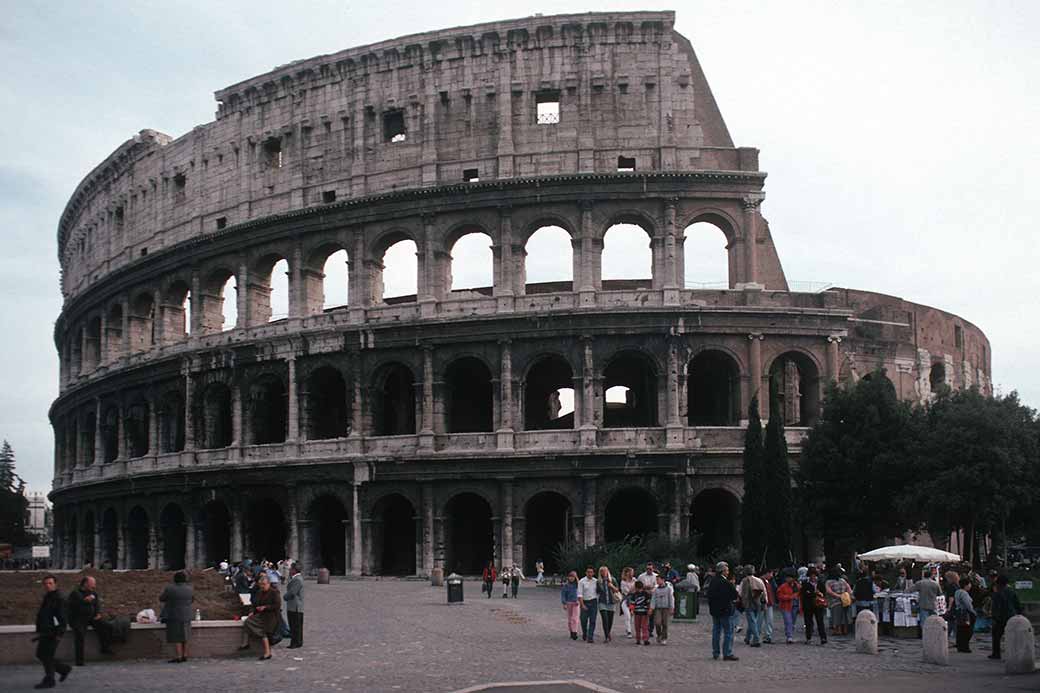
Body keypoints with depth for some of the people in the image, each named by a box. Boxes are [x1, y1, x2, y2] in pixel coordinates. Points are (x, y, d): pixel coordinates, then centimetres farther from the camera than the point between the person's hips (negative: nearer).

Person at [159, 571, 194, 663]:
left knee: (176, 638, -2)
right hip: (186, 616, 5)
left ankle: (179, 657, -5)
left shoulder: (169, 589, -13)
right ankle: (185, 656, 15)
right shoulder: (189, 589, 0)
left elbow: (161, 599, -1)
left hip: (174, 617, -5)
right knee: (184, 636, 14)